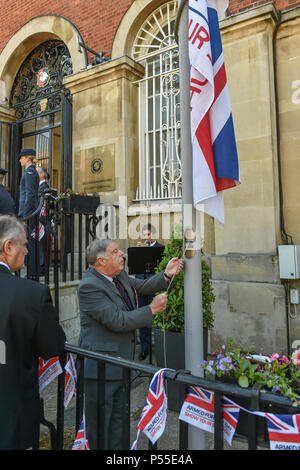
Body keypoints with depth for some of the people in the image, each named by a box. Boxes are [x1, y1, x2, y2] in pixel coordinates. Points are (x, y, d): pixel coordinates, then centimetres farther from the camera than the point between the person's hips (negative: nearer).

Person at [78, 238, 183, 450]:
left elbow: (143, 286, 11)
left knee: (118, 419, 23)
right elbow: (118, 321, -27)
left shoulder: (119, 275, 2)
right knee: (99, 423, 11)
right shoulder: (89, 286, -24)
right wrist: (152, 309, -19)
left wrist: (166, 275, -6)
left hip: (122, 362, 9)